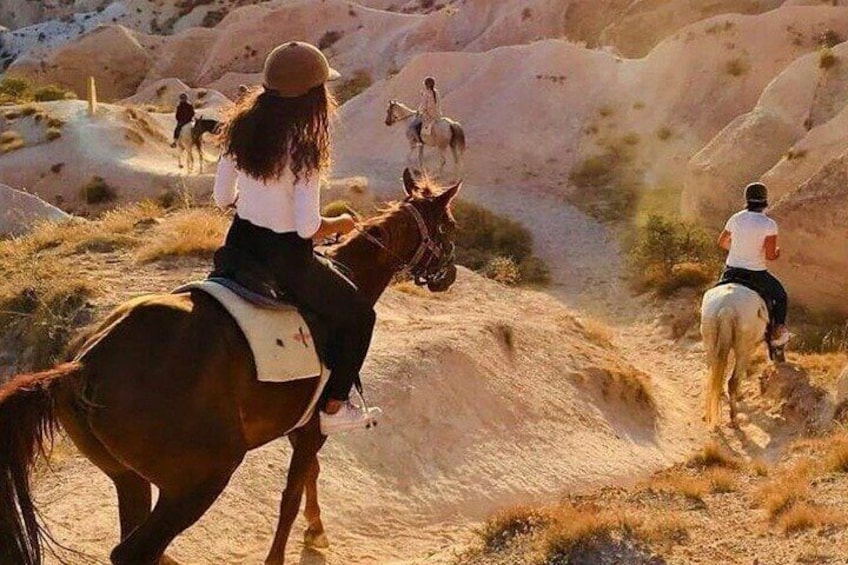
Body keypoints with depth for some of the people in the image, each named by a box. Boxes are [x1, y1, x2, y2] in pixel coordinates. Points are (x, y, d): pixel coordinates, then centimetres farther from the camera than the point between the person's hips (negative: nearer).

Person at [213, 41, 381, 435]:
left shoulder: (241, 130, -2)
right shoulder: (303, 149, -22)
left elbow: (222, 197, 5)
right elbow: (307, 228, -22)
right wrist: (341, 224, -3)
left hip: (240, 244, 7)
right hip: (286, 260, -7)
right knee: (358, 315, 14)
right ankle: (333, 408, 18)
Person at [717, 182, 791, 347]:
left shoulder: (735, 219, -2)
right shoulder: (769, 224, -17)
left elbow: (722, 242, 12)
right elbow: (770, 255, -19)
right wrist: (777, 254, 4)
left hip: (731, 270, 3)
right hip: (756, 274, -3)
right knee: (780, 296, 22)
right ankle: (777, 333, 24)